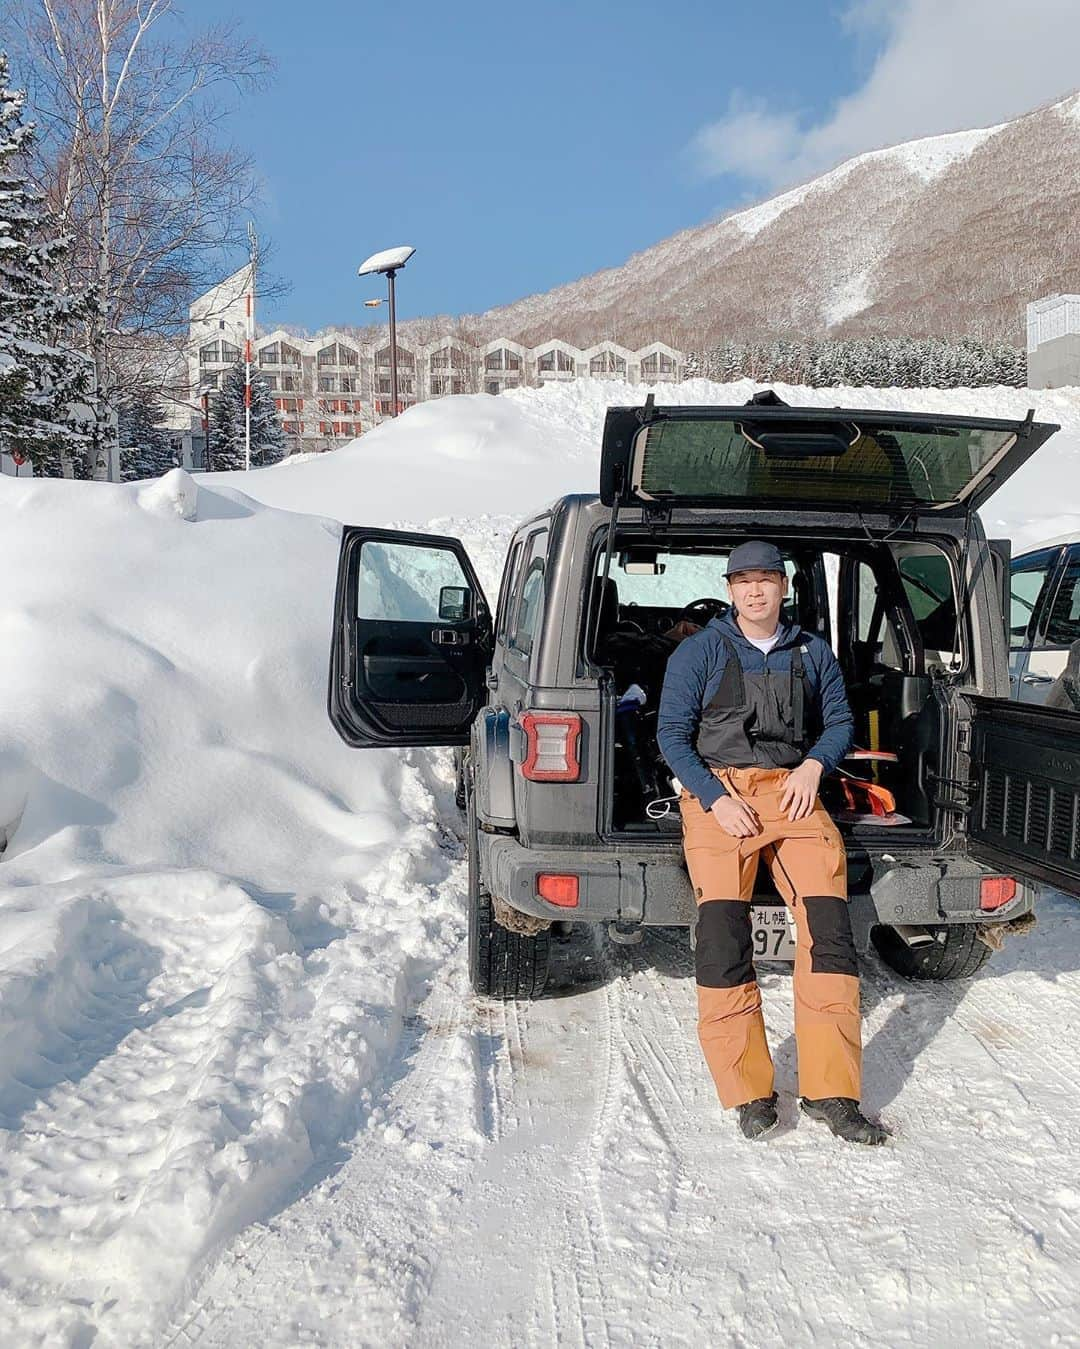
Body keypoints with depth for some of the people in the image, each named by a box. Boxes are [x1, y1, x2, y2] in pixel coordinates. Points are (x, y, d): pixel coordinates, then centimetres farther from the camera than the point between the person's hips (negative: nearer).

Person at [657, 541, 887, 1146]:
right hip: (717, 789, -2)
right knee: (723, 925, -19)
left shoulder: (813, 652, 16)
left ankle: (831, 1090, -11)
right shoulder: (699, 653, 7)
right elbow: (673, 733, 3)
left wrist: (813, 765, -2)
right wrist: (716, 799, -11)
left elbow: (840, 721, 20)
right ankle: (748, 1091, -13)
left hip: (792, 790, 2)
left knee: (828, 919, -16)